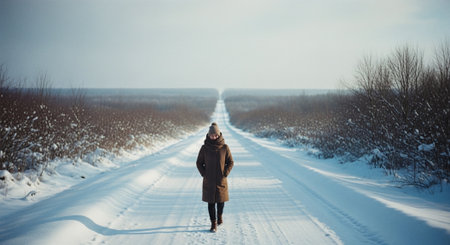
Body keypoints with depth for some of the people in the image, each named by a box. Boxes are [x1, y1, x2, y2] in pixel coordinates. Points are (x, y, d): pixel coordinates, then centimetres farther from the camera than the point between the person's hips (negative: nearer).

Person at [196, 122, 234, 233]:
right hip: (208, 181, 0)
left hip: (221, 180, 0)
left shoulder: (224, 147, -4)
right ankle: (213, 223, 11)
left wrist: (225, 174, -5)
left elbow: (231, 162, 4)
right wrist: (204, 174, -4)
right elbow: (199, 163, 5)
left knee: (221, 200, 10)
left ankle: (219, 216, 38)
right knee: (211, 202, 2)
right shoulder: (204, 148, -4)